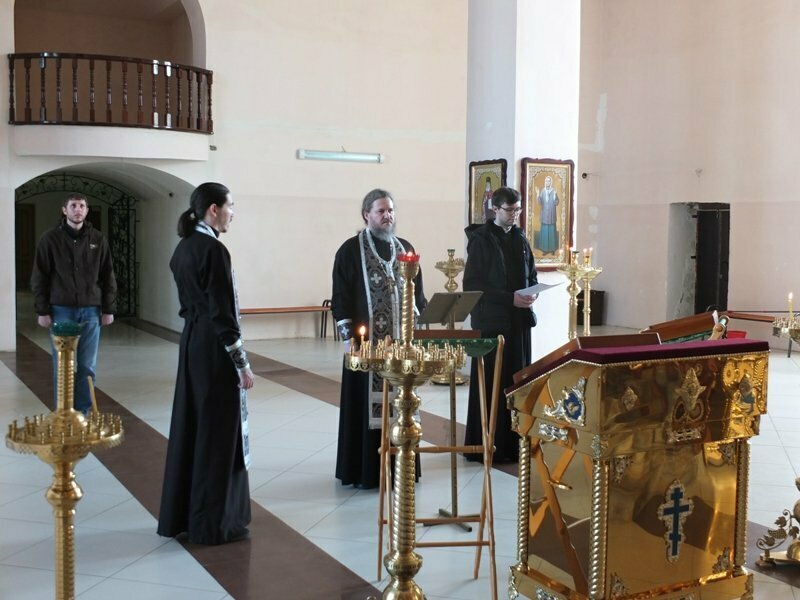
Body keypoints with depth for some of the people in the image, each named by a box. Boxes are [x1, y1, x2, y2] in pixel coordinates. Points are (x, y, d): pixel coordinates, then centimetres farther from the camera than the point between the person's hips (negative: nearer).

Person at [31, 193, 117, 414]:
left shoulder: (98, 239, 6)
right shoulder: (51, 238, 0)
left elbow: (108, 277, 8)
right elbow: (39, 277, 1)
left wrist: (109, 309, 4)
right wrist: (42, 311, -5)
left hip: (91, 311, 2)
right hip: (61, 311, -2)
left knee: (87, 367, 4)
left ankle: (83, 414, 13)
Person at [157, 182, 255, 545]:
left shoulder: (184, 248, 10)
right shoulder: (214, 250, -17)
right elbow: (223, 313, -19)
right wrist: (242, 363, -14)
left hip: (191, 343, 9)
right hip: (214, 349, -9)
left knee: (189, 427, 14)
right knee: (217, 433, 0)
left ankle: (180, 516, 23)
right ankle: (213, 523, 8)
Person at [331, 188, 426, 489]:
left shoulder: (405, 248, 11)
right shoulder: (351, 250, -3)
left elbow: (417, 293, 14)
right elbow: (340, 298, -5)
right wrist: (349, 337, -11)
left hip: (402, 340, 4)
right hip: (368, 341, -4)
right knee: (367, 404, 1)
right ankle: (366, 470, 9)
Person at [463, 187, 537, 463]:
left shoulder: (520, 239, 11)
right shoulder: (481, 240, -7)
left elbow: (531, 275, 19)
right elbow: (472, 285, -12)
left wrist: (532, 294, -4)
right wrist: (510, 298, -19)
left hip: (520, 320, 6)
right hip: (491, 322, -6)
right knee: (492, 384, -4)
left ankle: (514, 442, 16)